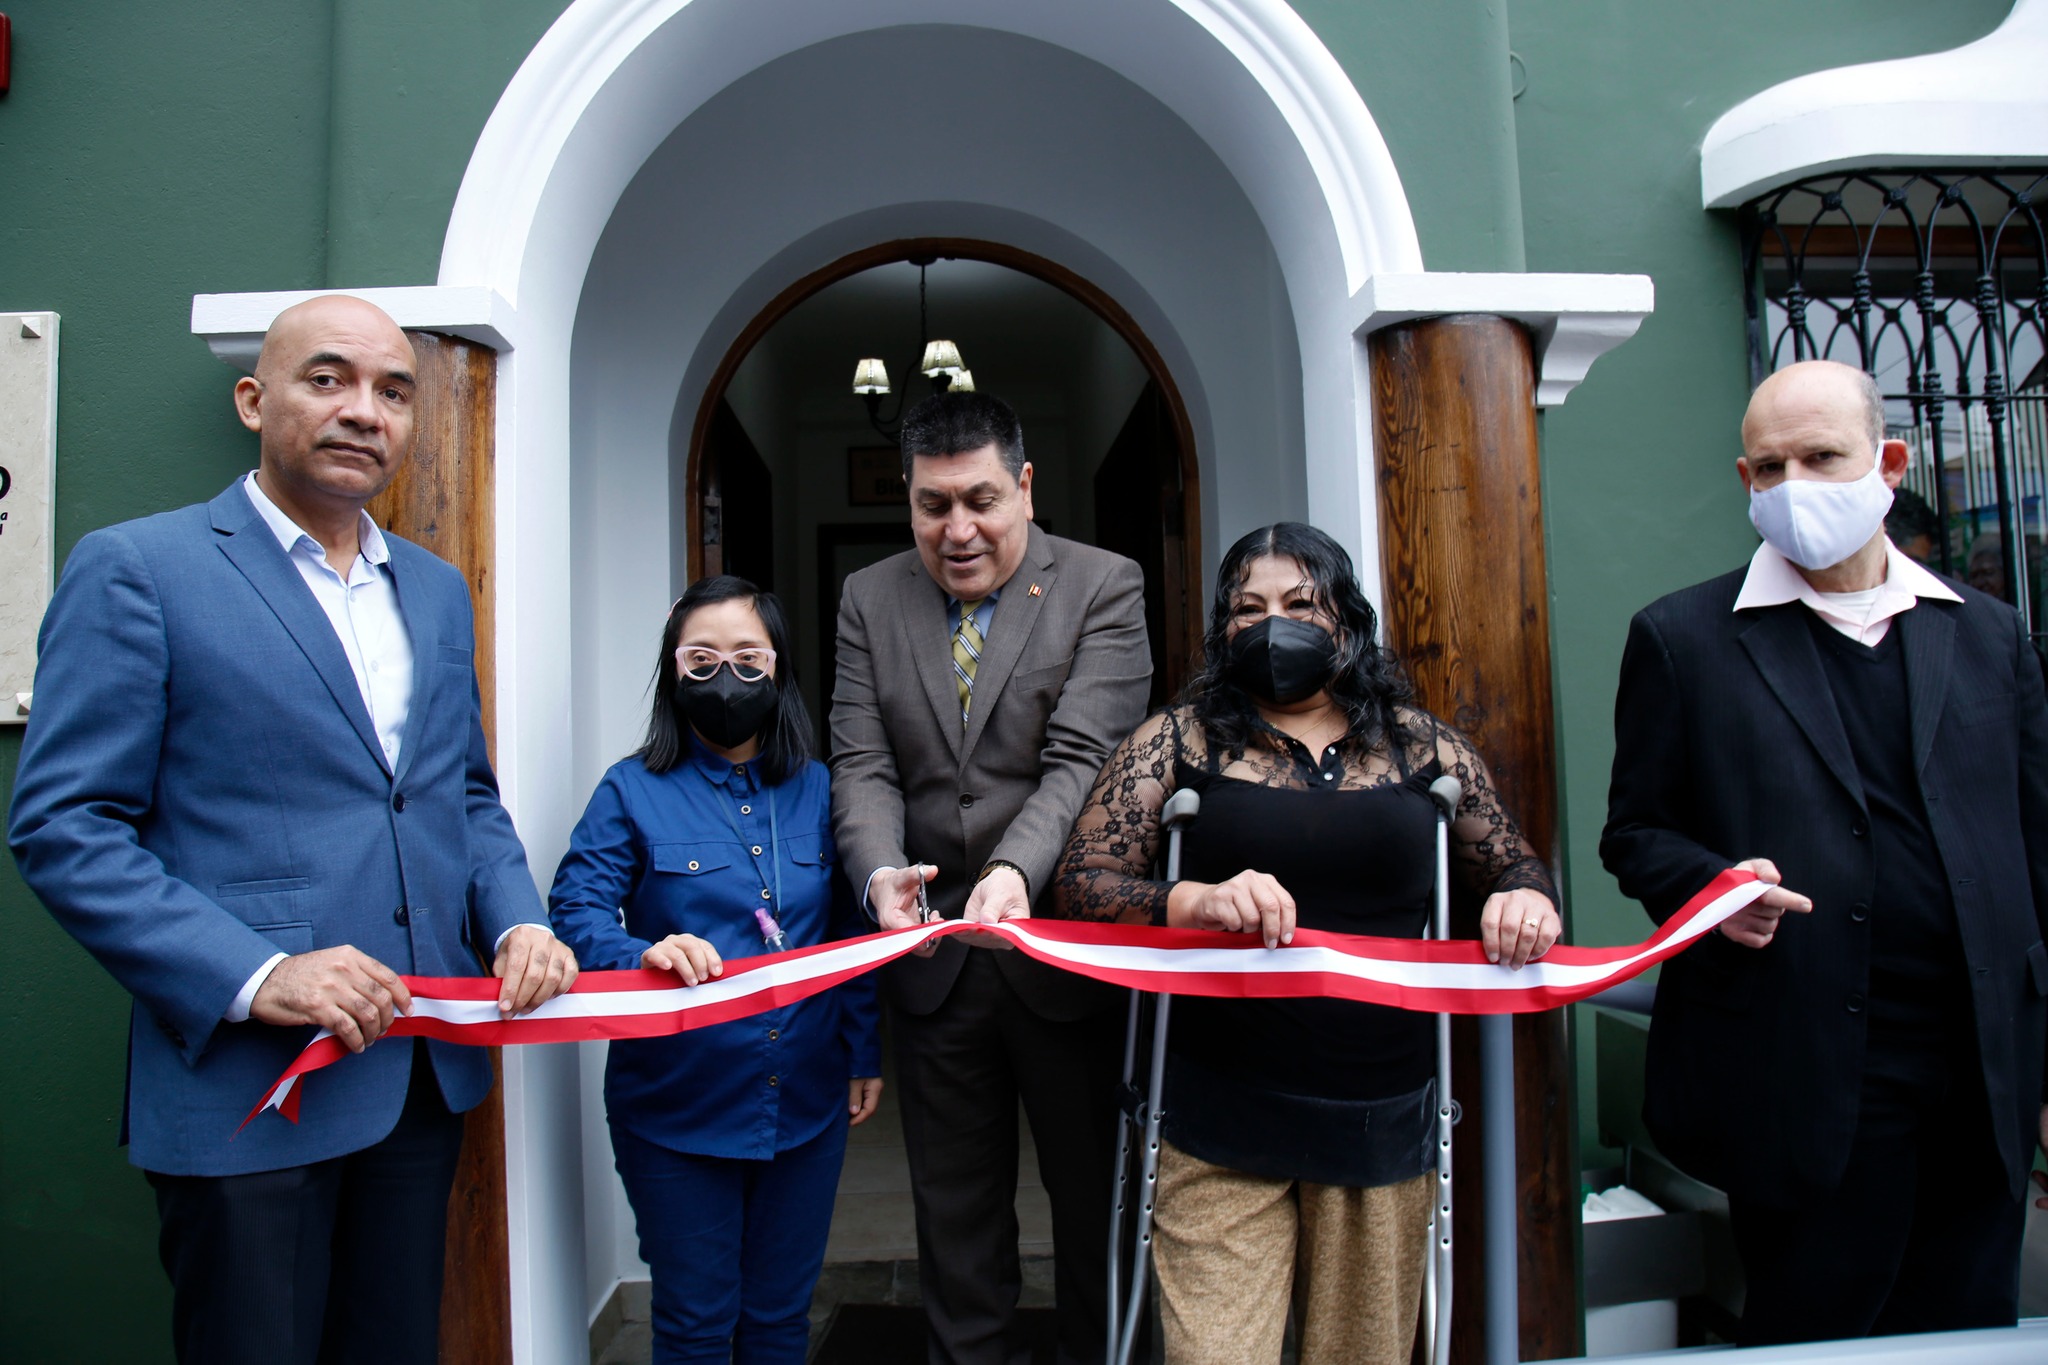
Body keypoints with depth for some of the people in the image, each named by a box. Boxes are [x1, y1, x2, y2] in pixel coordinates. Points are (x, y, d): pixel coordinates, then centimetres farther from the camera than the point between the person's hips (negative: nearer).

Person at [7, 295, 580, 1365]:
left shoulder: (436, 590, 12)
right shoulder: (134, 570, -6)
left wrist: (519, 922, -2)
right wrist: (251, 975, -21)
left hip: (427, 1067, 6)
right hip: (249, 1079, -5)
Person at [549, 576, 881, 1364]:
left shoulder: (817, 792, 4)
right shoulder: (634, 791, -4)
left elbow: (851, 935, 8)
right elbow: (576, 910, -12)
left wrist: (864, 1054, 5)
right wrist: (646, 954, -32)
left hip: (807, 1103, 3)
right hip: (679, 1105, -2)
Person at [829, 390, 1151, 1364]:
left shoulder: (1104, 587, -6)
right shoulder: (870, 600, 4)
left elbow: (1082, 759, -16)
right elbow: (861, 762, -2)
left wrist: (1016, 871, -32)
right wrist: (881, 870, -22)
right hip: (936, 956, 3)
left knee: (1095, 1197, 16)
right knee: (954, 1210, 18)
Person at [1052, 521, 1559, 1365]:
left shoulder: (1422, 747, 8)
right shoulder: (1178, 741, 1)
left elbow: (1516, 868, 18)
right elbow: (1080, 886, -6)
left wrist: (1530, 903, -6)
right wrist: (1194, 900, -23)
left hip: (1383, 1120, 3)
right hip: (1223, 1125, -2)